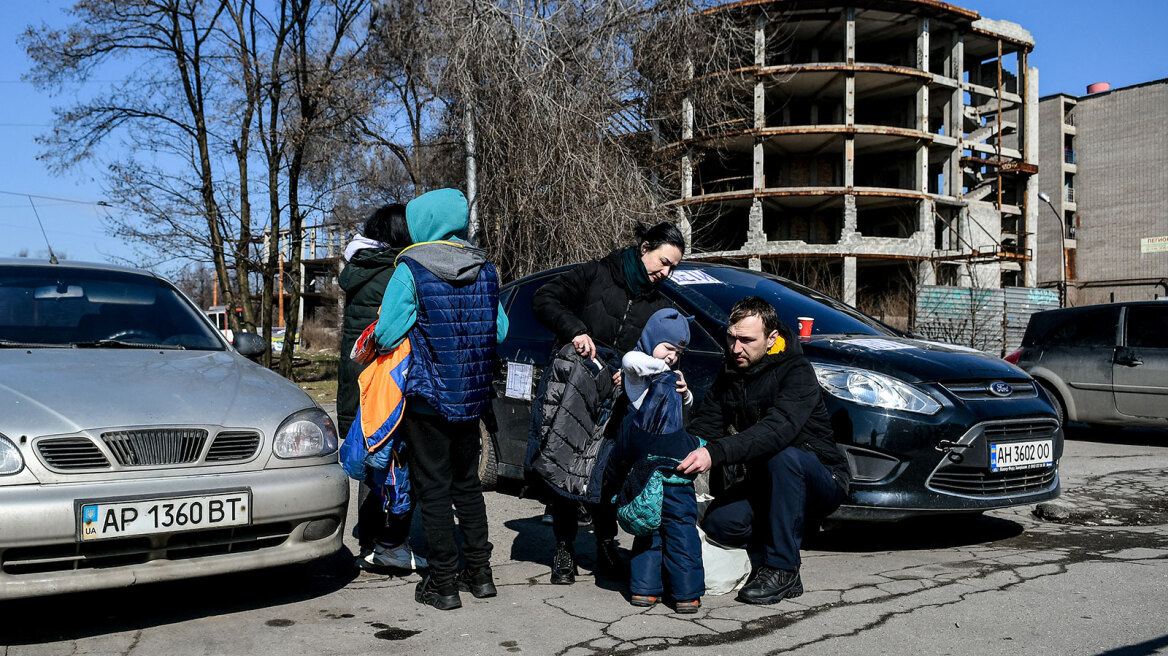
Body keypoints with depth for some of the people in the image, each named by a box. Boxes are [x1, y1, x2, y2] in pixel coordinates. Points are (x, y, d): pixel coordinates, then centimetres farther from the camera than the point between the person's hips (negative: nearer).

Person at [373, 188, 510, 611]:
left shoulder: (411, 270, -13)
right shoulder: (485, 270, 4)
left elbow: (387, 334, -14)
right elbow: (500, 330, 9)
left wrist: (417, 327, 7)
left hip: (427, 397, -5)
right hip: (471, 399, 6)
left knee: (433, 489, 3)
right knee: (467, 484, 18)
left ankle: (443, 583, 7)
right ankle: (479, 572, 23)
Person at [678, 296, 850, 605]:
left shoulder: (796, 372, -20)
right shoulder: (729, 377, 3)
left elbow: (777, 429, -38)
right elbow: (702, 429, -2)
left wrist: (716, 453, -50)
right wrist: (679, 457, -25)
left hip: (823, 481, -5)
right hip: (767, 483, 5)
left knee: (783, 455, -37)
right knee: (717, 522, -21)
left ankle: (782, 569, -25)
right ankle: (789, 545, 5)